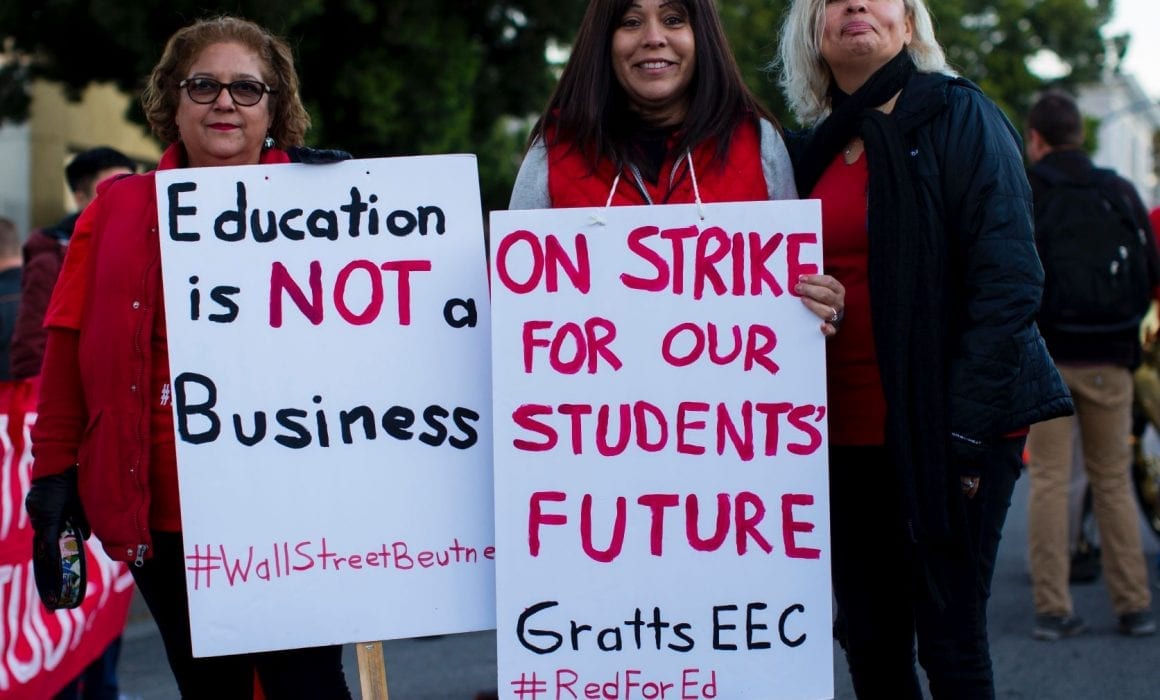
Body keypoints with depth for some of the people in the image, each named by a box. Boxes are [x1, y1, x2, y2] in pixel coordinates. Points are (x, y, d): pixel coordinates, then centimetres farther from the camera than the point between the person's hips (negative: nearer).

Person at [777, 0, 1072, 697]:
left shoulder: (960, 118, -4)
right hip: (848, 434, 6)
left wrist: (966, 429, -17)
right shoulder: (812, 149, 13)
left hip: (947, 427, -5)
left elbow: (1009, 280, -11)